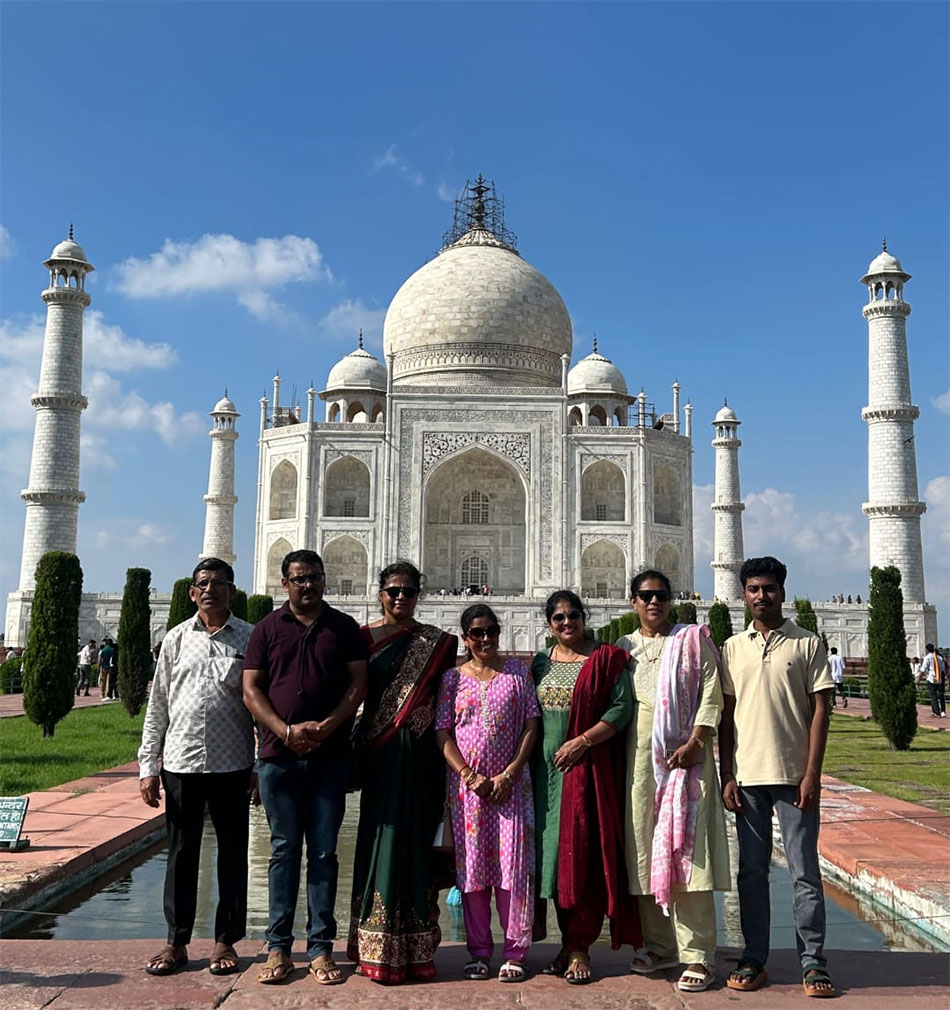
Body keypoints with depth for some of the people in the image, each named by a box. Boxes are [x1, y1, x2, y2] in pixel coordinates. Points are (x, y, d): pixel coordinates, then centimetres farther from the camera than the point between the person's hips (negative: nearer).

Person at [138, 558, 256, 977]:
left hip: (231, 765, -1)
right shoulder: (176, 639, 7)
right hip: (181, 761, 2)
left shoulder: (251, 639, 1)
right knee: (181, 853, 9)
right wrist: (148, 767, 4)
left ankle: (226, 941, 21)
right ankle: (176, 942, 21)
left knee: (232, 853, 7)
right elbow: (157, 706, 9)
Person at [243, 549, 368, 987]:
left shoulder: (344, 627, 7)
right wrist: (286, 730, -12)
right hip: (278, 755, 0)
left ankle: (321, 949, 12)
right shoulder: (268, 628, 6)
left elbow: (359, 682, 1)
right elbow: (251, 689, 1)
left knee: (323, 852, 4)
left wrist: (327, 726, -12)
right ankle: (278, 948, 14)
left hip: (329, 756, 0)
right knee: (284, 850, 7)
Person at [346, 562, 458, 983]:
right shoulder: (365, 638, 3)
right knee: (384, 834, 1)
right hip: (380, 754, -1)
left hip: (421, 755, 1)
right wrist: (355, 750, -6)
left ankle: (415, 946, 15)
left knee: (417, 837, 5)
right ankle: (380, 949, 10)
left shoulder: (437, 642, 7)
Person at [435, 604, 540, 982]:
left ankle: (515, 952, 8)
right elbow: (443, 734, 2)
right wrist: (470, 776, -9)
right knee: (472, 866, 4)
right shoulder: (453, 678, 6)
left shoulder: (518, 671, 5)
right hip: (466, 785, 1)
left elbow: (531, 725, 0)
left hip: (511, 784, -1)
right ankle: (479, 952, 15)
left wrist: (509, 774, -8)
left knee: (513, 863, -3)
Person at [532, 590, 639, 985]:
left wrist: (583, 741, -15)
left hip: (588, 767, -5)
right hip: (547, 768, 5)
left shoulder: (605, 659, 0)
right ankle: (568, 943, 18)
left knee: (582, 852, -5)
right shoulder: (540, 663, 14)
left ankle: (580, 948, 3)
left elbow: (622, 708, -8)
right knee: (554, 851, 7)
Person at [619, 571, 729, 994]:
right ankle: (659, 944, 20)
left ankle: (698, 955, -3)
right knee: (644, 850, 6)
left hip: (683, 753, -4)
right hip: (639, 755, 4)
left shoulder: (693, 640, 5)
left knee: (684, 848, -8)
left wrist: (695, 742, -14)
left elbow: (711, 694, -3)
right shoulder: (624, 648, 15)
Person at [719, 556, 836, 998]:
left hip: (794, 775, -2)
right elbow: (726, 715, 9)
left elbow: (820, 710, -2)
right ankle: (753, 960, 17)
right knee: (751, 871, 8)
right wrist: (726, 775, 3)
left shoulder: (807, 643, 1)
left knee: (805, 871, 2)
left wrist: (812, 775, -8)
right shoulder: (733, 648, 9)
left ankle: (813, 962, 12)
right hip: (747, 776, 3)